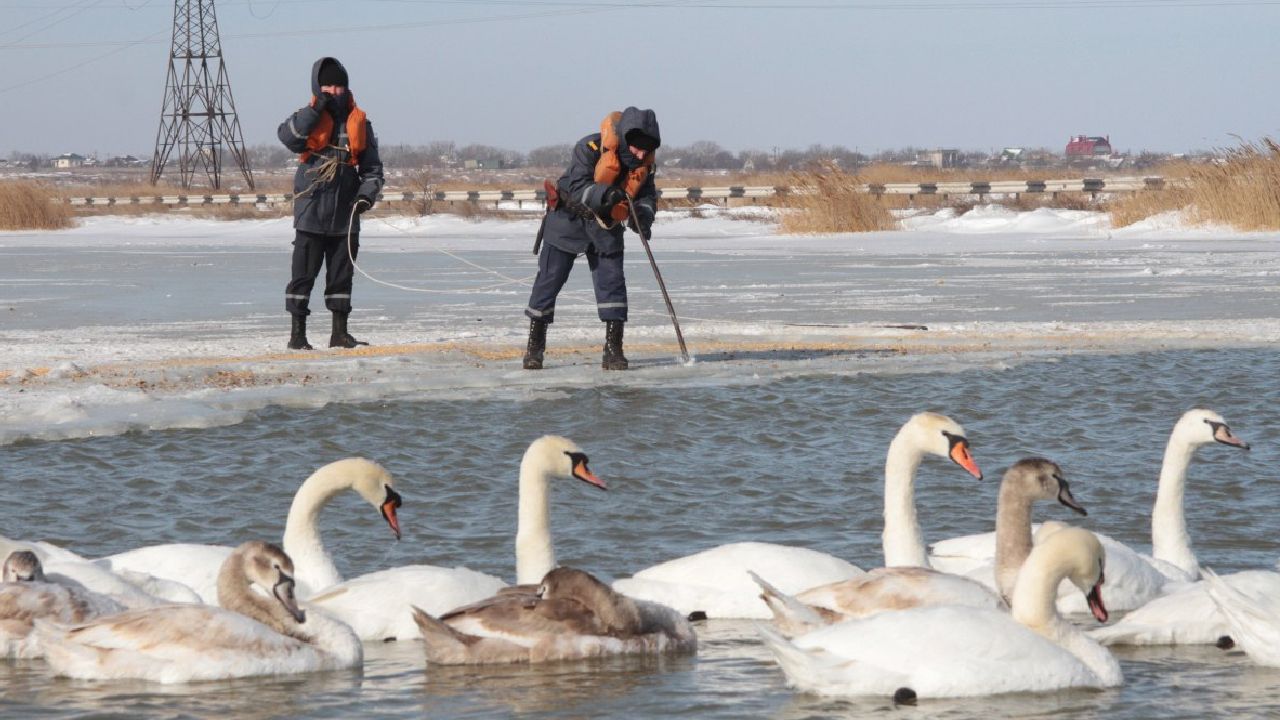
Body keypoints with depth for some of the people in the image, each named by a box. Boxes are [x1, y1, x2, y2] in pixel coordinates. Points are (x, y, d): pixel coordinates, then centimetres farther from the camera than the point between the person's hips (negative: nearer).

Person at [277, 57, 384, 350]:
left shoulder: (359, 122, 9)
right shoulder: (309, 119, 2)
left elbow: (372, 167, 11)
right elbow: (287, 136, -19)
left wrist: (367, 194, -6)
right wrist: (315, 110, -23)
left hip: (345, 215, 3)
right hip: (311, 212, -3)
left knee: (341, 275, 8)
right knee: (304, 273, -3)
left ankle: (340, 332, 15)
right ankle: (297, 333, 2)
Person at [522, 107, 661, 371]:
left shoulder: (644, 162, -10)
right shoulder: (590, 149, -27)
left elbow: (647, 195, -6)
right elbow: (577, 186, -31)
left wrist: (643, 216, -28)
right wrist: (604, 194, -49)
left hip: (606, 225, 4)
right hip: (569, 218, -4)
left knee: (611, 280, -6)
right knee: (550, 278, -1)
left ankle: (613, 349, -2)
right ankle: (534, 345, 9)